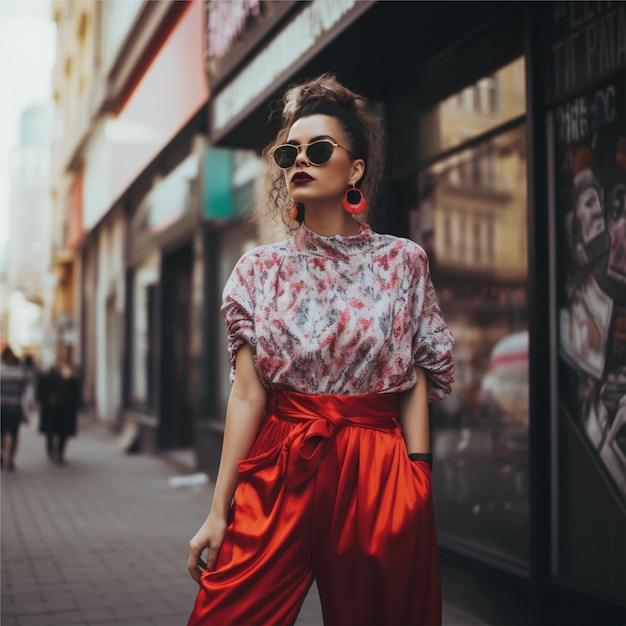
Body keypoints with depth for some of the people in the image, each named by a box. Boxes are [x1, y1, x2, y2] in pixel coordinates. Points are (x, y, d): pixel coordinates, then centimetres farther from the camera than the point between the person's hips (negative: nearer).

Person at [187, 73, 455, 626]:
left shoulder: (402, 262, 3)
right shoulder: (261, 269, 5)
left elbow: (415, 389, 2)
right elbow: (247, 395, 0)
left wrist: (418, 488, -4)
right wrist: (218, 510, -4)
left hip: (376, 474, 0)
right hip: (277, 471, 1)